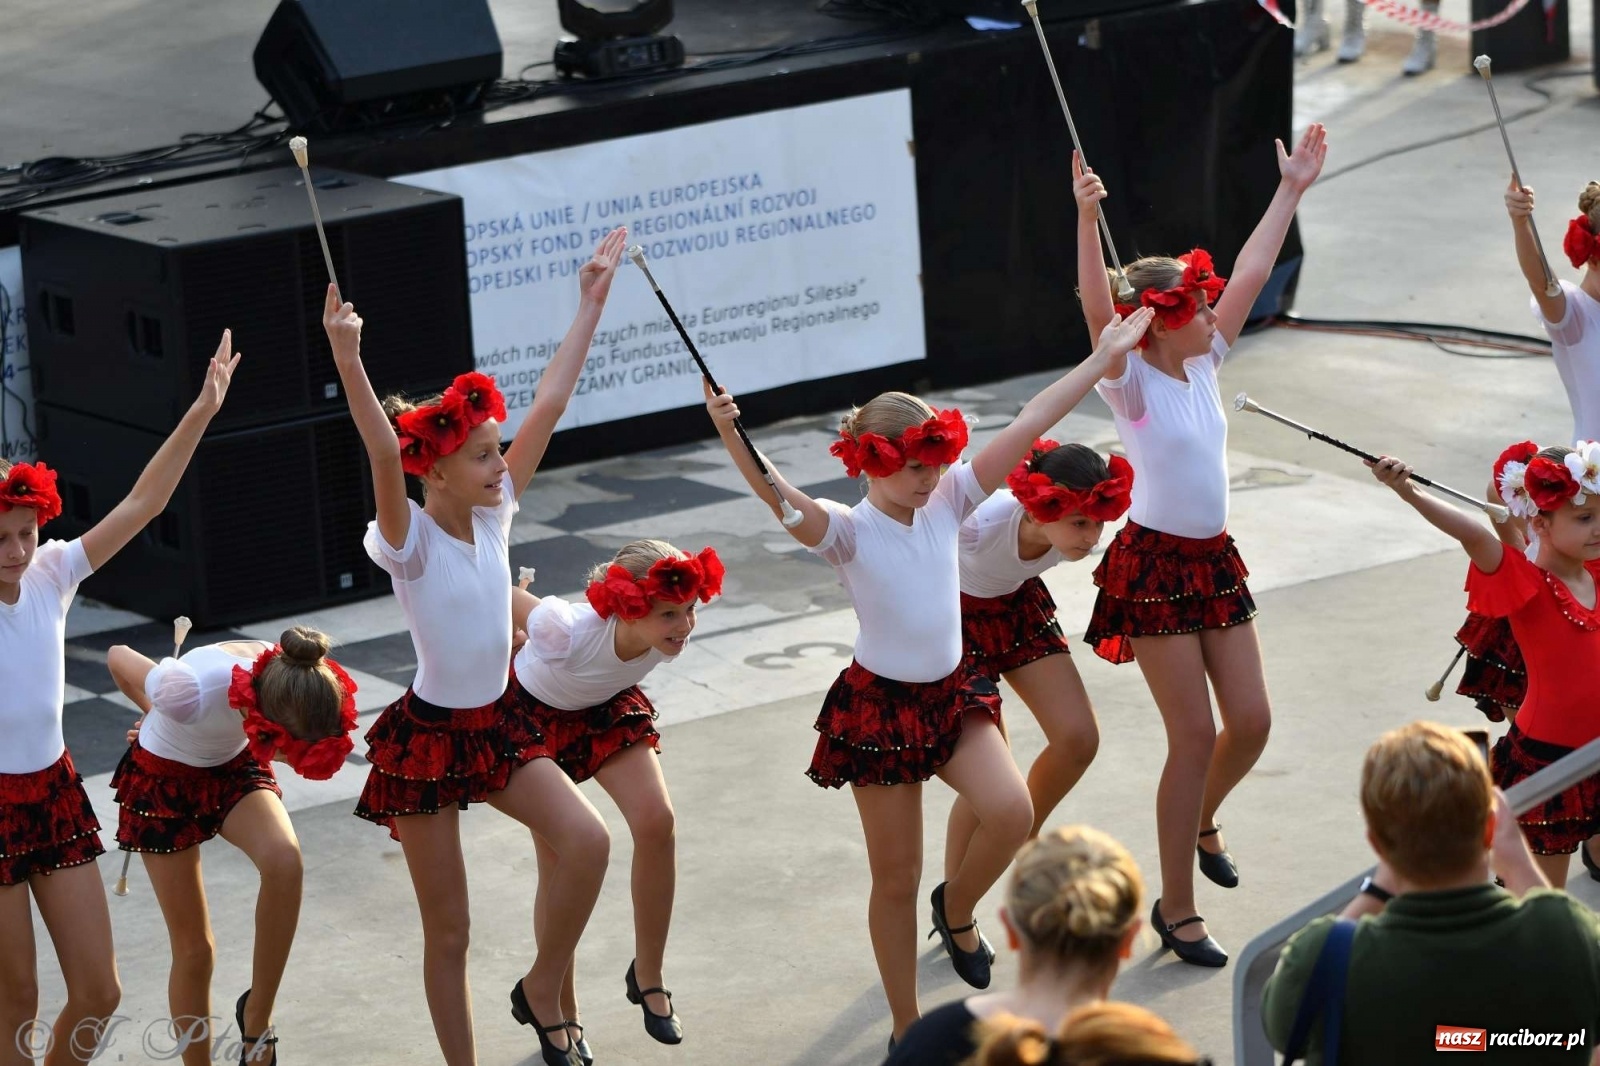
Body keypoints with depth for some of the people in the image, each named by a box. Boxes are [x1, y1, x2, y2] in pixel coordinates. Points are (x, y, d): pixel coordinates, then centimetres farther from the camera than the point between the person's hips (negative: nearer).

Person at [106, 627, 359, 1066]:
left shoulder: (293, 681, -29)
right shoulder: (193, 689, -41)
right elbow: (118, 657, -18)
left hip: (233, 768, 3)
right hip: (164, 780, -3)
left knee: (284, 860, -28)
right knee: (193, 946, -1)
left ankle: (257, 1018, -11)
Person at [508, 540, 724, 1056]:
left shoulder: (670, 638, -29)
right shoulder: (566, 631, -44)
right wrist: (517, 650, -8)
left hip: (609, 707, 3)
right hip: (537, 716, -3)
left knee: (656, 820, -20)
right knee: (559, 866, -1)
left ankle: (648, 976, -2)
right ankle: (563, 1017, 17)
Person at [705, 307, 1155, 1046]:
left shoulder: (947, 502, -2)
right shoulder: (847, 532, -16)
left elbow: (1027, 427, -3)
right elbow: (779, 498, -36)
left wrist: (1102, 358, -3)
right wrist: (732, 440, -55)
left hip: (953, 693, 4)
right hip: (879, 706, -4)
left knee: (1012, 812, -21)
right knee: (896, 879, 4)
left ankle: (958, 912, 12)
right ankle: (906, 1030, 21)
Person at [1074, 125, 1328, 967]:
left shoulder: (1202, 364, 5)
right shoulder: (1130, 382, -14)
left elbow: (1250, 276, 9)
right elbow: (1097, 310, -32)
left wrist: (1292, 190, 10)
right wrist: (1087, 219, -45)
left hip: (1215, 559, 7)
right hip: (1154, 566, -7)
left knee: (1250, 722, 7)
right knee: (1195, 734, -5)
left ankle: (1201, 823, 38)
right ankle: (1176, 909, 5)